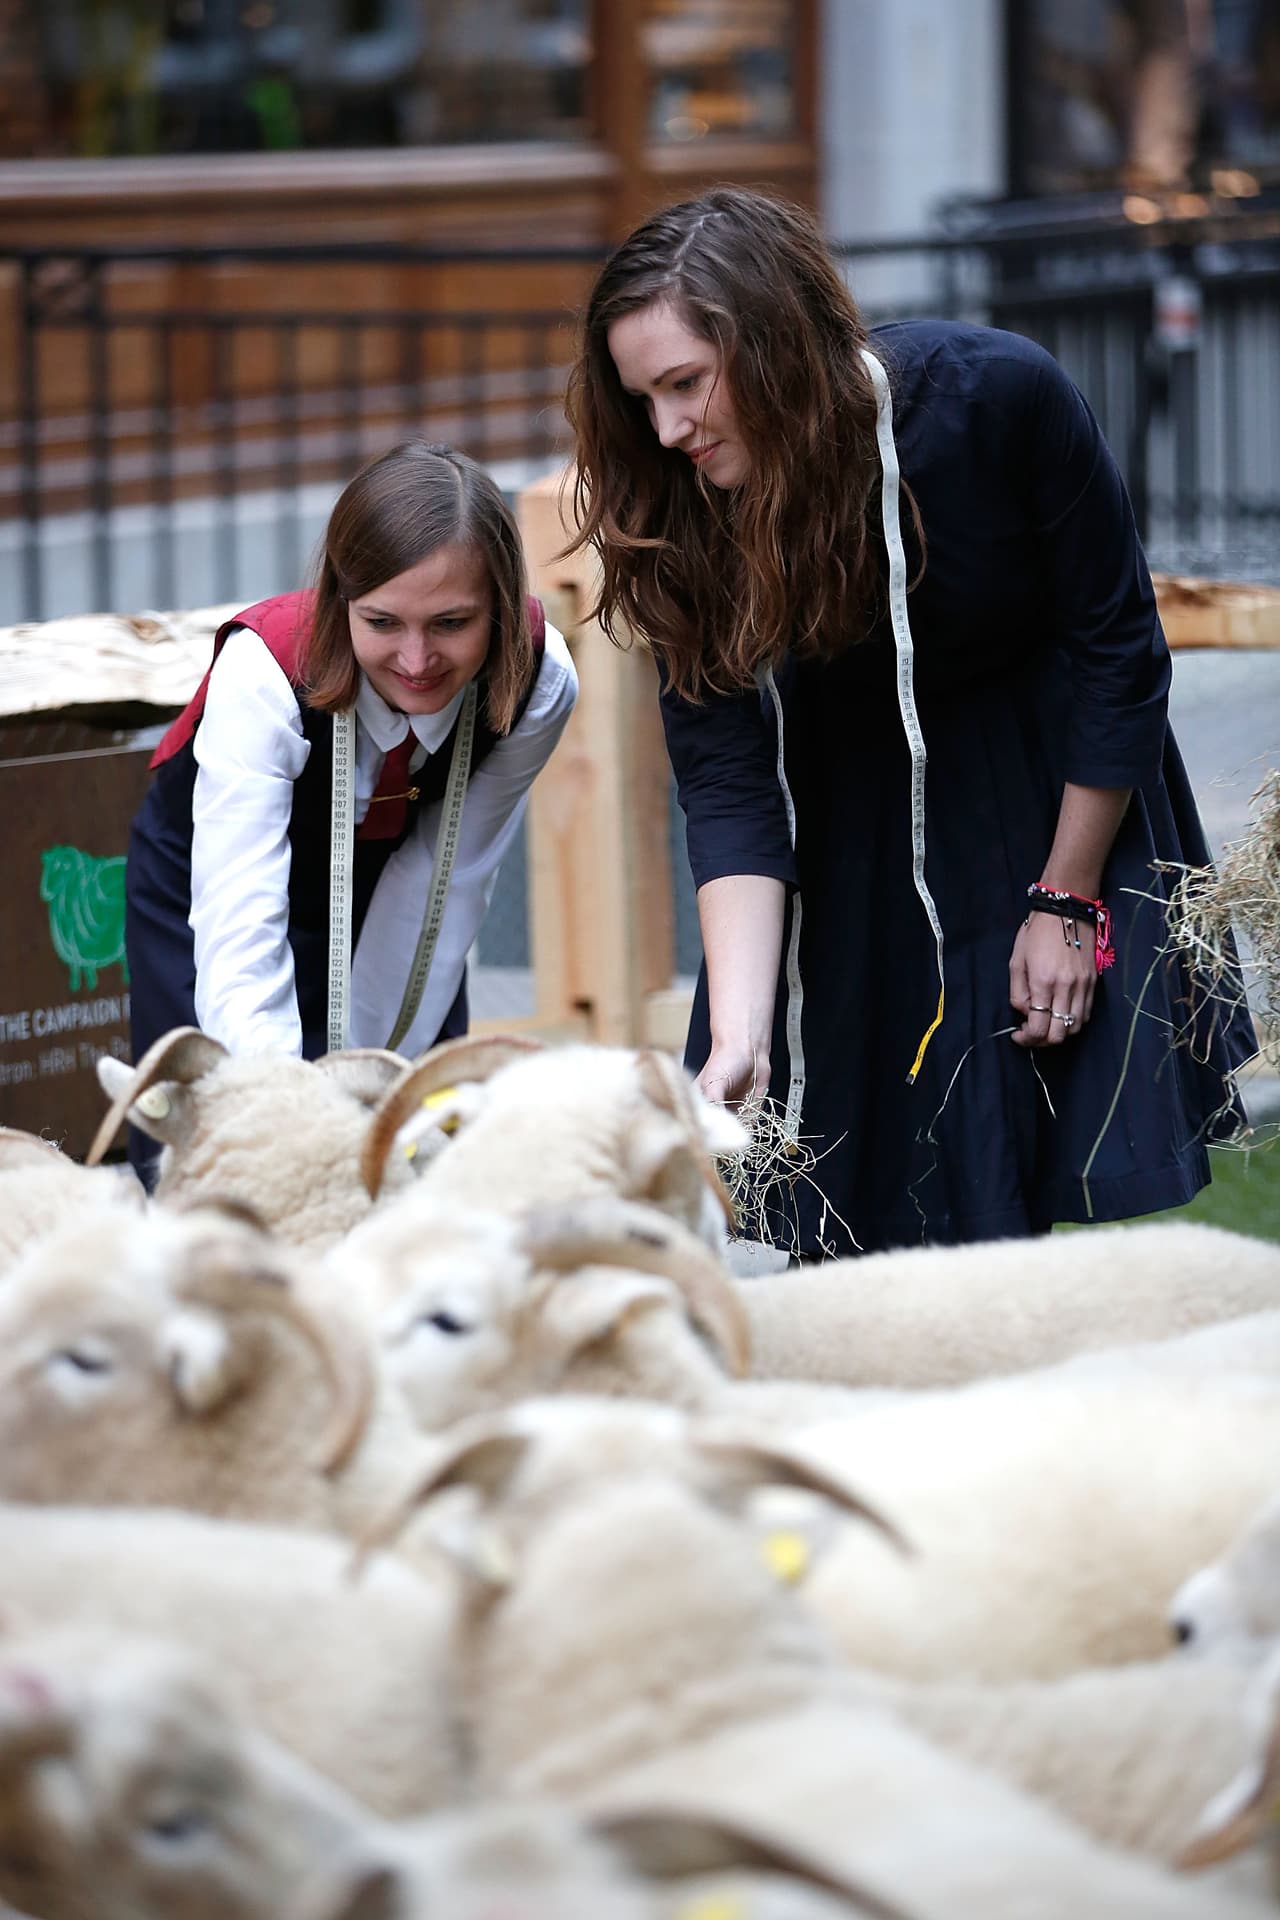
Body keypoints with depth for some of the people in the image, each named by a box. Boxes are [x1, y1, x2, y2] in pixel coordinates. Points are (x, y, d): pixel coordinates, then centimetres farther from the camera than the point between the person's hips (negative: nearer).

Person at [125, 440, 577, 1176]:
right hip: (213, 879, -3)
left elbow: (452, 879, -15)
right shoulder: (263, 674, -38)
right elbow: (237, 940, -46)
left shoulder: (539, 680, -28)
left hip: (385, 887, 3)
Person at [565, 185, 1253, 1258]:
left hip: (1056, 779, -2)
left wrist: (1068, 899, -13)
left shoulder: (999, 396, -28)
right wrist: (737, 1038, -34)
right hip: (862, 805, 2)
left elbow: (1116, 647, -16)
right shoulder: (686, 523, -22)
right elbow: (727, 780, -22)